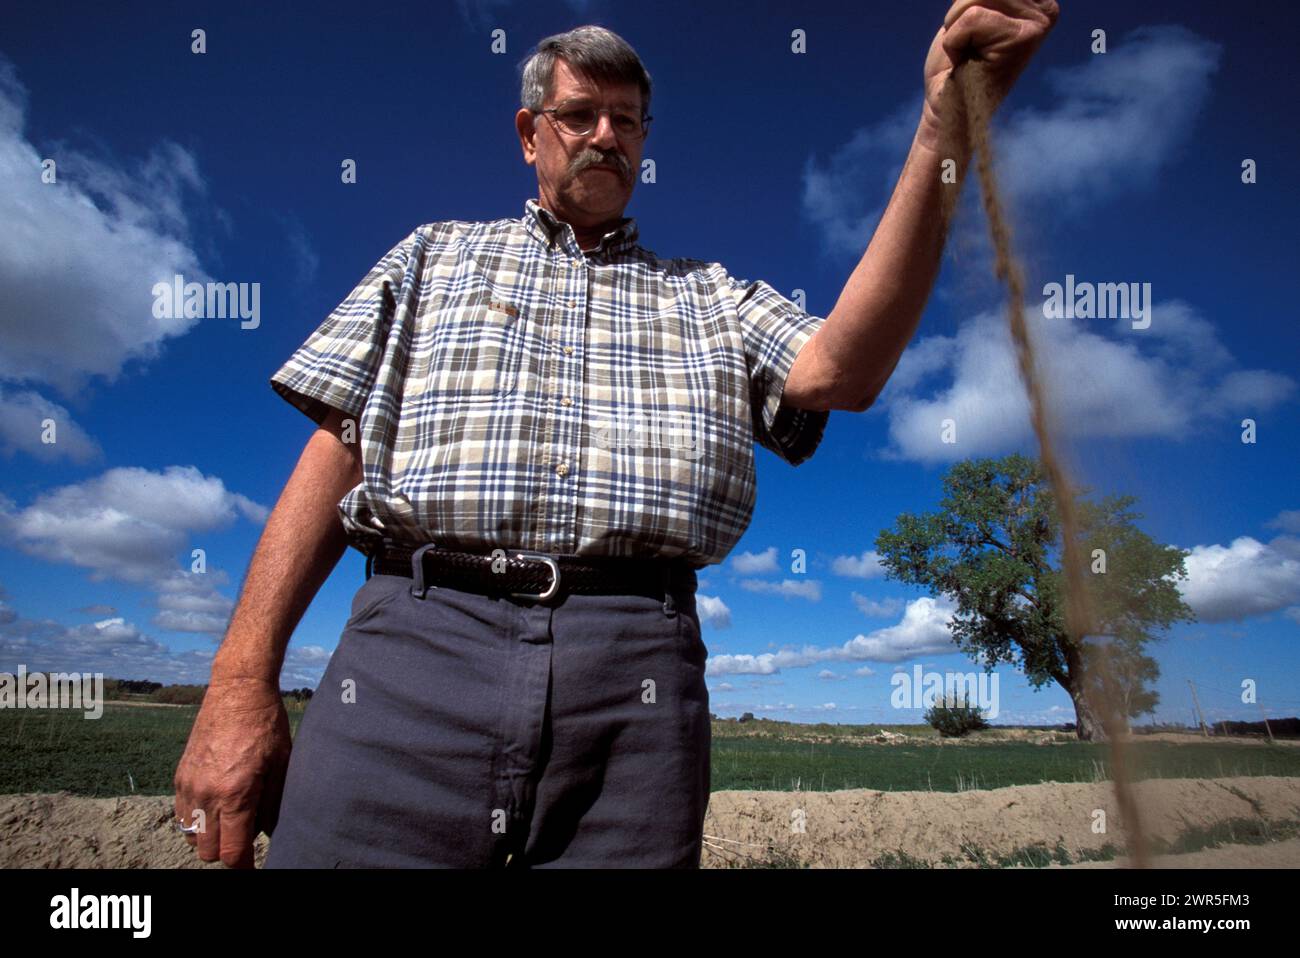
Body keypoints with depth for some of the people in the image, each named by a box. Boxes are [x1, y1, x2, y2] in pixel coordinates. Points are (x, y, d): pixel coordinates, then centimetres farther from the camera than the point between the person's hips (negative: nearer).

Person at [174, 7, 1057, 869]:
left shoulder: (708, 296, 22)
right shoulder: (438, 255, 22)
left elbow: (842, 370, 1)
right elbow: (338, 449, 12)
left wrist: (943, 126, -6)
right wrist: (242, 683, 2)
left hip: (635, 678, 1)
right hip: (414, 644, 0)